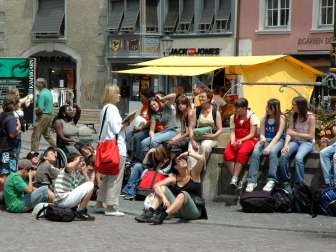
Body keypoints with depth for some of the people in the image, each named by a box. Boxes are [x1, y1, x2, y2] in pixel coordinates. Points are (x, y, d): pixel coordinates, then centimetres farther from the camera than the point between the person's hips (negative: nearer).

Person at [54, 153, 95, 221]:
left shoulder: (77, 174, 19)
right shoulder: (68, 171, -6)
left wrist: (84, 171, 14)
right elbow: (69, 166, -32)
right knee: (90, 185, -14)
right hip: (62, 200, -10)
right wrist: (77, 160, -13)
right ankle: (80, 212, -9)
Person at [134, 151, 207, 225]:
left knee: (183, 194, -33)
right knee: (162, 188, -5)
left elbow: (201, 158, -17)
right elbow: (156, 186, -5)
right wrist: (164, 198, -23)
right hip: (179, 211, 4)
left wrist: (187, 153, -4)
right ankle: (149, 212, -26)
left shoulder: (193, 174, 0)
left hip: (195, 211, -4)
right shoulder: (174, 178, 7)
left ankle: (162, 216, -48)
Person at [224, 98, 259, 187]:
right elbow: (232, 133, 7)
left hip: (249, 140, -4)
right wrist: (232, 141, -15)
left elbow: (252, 134, -5)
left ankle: (234, 179, -38)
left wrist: (241, 140, -20)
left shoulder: (252, 116, -1)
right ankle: (234, 178, -27)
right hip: (236, 140, 4)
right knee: (227, 153, -28)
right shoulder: (233, 118, 13)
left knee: (242, 152, -37)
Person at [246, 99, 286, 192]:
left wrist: (269, 146, -24)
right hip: (265, 140, 4)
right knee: (255, 152, -29)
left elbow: (278, 135, -11)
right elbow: (262, 133, 8)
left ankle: (271, 180, -39)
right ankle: (252, 181, -31)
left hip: (278, 140, -3)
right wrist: (262, 138, -18)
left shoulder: (281, 118, -3)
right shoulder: (264, 119, 11)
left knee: (272, 151, -39)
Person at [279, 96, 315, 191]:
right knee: (283, 155, -26)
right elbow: (289, 132, -2)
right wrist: (286, 145, -19)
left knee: (298, 157, -35)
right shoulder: (293, 116, 3)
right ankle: (286, 182, -15)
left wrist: (295, 134, -16)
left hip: (307, 142, -4)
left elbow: (311, 136, -11)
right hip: (295, 141, 4)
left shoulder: (310, 117, -11)